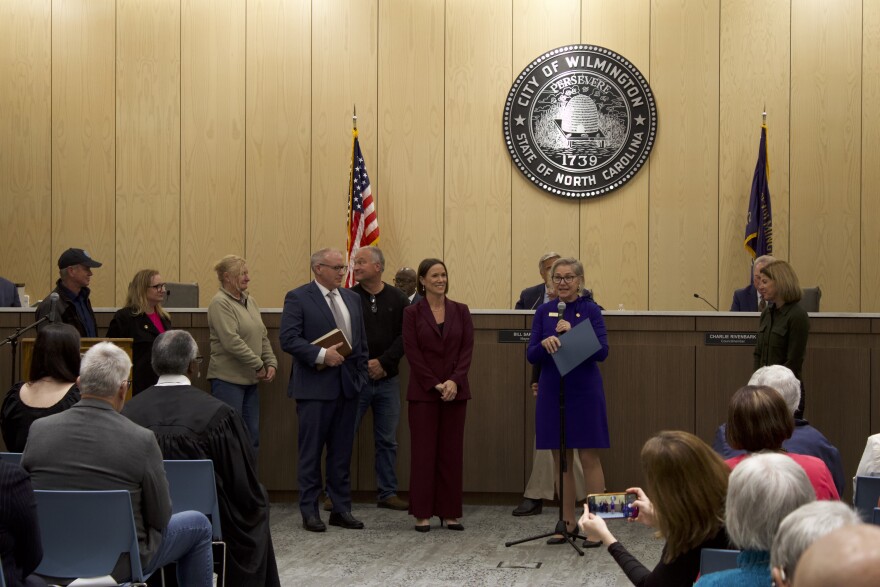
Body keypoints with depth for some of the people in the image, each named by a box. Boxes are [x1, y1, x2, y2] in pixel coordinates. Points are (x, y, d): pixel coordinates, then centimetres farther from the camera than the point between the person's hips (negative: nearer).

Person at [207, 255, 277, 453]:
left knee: (253, 436, 10)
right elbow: (232, 342, -20)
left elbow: (263, 336, 16)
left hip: (250, 380, 8)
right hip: (228, 379, -8)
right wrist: (259, 366, -15)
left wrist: (271, 363, 2)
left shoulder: (249, 301, 13)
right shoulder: (220, 303, -12)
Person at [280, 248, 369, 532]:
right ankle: (310, 511, 8)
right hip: (315, 387, -5)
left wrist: (361, 375, 9)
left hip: (347, 385, 5)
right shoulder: (298, 298, -4)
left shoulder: (353, 298, 14)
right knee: (311, 452, 1)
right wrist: (321, 354, -20)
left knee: (342, 451, 9)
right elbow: (288, 339, -13)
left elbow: (361, 340, 17)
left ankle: (341, 509, 16)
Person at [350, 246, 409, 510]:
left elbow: (405, 337, -2)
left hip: (387, 379, 2)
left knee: (387, 441, 9)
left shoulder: (398, 299, 3)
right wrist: (364, 365, -11)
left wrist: (383, 363, -12)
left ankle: (388, 493, 17)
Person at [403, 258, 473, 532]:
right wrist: (435, 384, -12)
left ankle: (450, 512, 11)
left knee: (452, 450, 5)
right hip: (423, 391, -2)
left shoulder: (460, 311, 7)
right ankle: (422, 513, 5)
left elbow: (467, 348, 1)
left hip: (455, 389, 3)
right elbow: (412, 352, -6)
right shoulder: (412, 313, -1)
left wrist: (454, 381, -12)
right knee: (423, 450, -1)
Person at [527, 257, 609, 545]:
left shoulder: (590, 310, -3)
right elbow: (531, 355, 2)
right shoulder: (544, 312, 6)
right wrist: (545, 343, -19)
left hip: (584, 392, -3)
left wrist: (572, 334, -23)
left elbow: (602, 351, -12)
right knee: (560, 459, 8)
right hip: (552, 391, 4)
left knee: (589, 457, -2)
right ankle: (568, 523, 16)